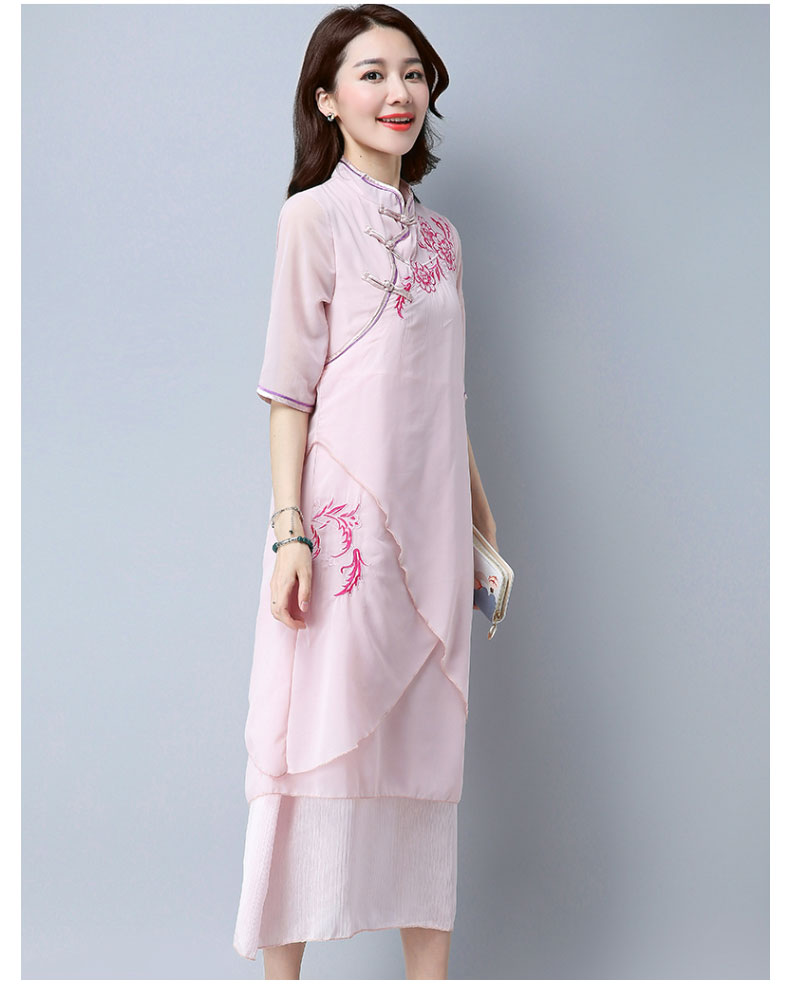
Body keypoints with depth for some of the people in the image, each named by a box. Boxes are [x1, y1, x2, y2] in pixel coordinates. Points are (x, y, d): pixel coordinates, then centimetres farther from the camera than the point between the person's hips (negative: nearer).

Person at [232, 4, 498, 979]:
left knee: (427, 743, 8)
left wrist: (479, 516, 19)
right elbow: (288, 386, -6)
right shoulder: (315, 216, -1)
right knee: (323, 736, -5)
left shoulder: (439, 234, 16)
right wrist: (288, 528, -13)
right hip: (344, 512, -6)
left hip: (430, 520, 6)